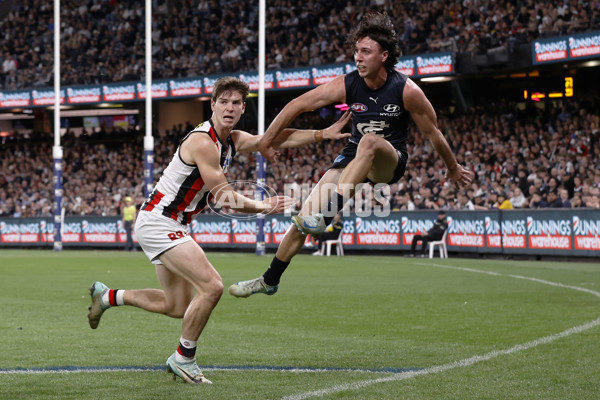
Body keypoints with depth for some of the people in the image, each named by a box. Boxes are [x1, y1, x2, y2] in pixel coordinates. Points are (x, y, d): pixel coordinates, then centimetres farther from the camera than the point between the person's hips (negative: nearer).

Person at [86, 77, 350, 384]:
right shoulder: (202, 142, -20)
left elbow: (280, 139, 11)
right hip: (157, 221, -10)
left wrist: (325, 133, 2)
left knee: (177, 306, 15)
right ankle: (183, 359, -5)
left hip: (172, 226, 10)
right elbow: (223, 197, -20)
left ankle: (108, 296, 30)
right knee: (211, 286, -19)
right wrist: (263, 207, -14)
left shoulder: (234, 140, 8)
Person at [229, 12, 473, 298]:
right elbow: (298, 105, -4)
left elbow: (433, 133, -4)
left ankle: (325, 216, -45)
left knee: (370, 141, -40)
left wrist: (453, 169, 8)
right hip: (352, 160, 4)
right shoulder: (347, 85, -12)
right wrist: (268, 139, 2)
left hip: (389, 162, -3)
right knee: (304, 216, -8)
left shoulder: (406, 91, -18)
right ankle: (270, 280, 9)